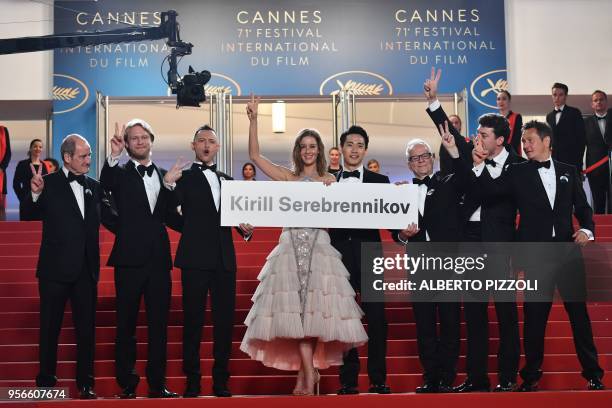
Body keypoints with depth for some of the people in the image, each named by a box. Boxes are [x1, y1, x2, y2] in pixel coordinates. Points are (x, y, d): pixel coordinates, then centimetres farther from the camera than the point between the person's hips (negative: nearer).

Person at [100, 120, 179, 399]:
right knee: (126, 325, 4)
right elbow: (105, 184, -23)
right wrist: (114, 155, -39)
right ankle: (126, 385, 13)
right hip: (130, 259, -3)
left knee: (159, 325, 8)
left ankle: (157, 384, 16)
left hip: (159, 260, 4)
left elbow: (169, 216, 14)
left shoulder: (164, 175, 13)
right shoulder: (120, 174, 1)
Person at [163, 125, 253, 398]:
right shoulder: (184, 178, 3)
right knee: (193, 321, -1)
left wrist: (246, 230, -1)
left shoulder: (228, 181, 17)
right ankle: (192, 382, 6)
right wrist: (168, 184, -26)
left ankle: (221, 382, 15)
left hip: (224, 260, 4)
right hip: (196, 259, -4)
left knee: (224, 320, 6)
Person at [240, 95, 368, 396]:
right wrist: (253, 121, -2)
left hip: (318, 247, 0)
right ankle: (309, 371, -6)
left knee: (314, 307, -5)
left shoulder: (328, 180, 12)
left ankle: (304, 370, 6)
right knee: (294, 308, -8)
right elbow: (254, 155, 5)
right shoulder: (288, 177, 12)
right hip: (291, 247, 0)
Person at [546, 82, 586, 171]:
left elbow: (581, 138, -2)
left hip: (571, 161, -4)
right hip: (554, 159, 4)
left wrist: (578, 160, -8)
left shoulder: (574, 113, 3)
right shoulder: (549, 116, 16)